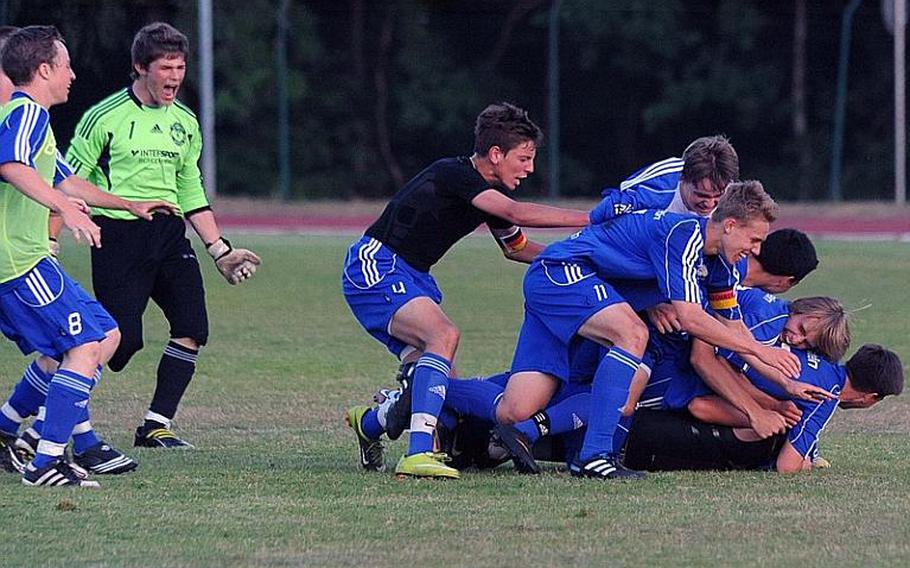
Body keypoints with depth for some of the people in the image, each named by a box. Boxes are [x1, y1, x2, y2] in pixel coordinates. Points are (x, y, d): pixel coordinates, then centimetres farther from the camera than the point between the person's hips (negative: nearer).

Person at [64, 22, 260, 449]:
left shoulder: (184, 122, 14)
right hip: (117, 234, -6)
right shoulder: (105, 117, -5)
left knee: (192, 328, -9)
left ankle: (156, 425, 1)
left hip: (168, 235, 6)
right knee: (121, 339, -12)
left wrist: (220, 250, 17)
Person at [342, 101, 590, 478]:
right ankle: (418, 454, -41)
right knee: (444, 335, -31)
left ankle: (368, 423, 33)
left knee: (444, 383, 5)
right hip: (375, 268, -10)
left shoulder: (492, 192, 9)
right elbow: (517, 214, -32)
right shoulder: (452, 174, -20)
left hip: (412, 278, 10)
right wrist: (593, 219, -31)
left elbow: (515, 247, 26)